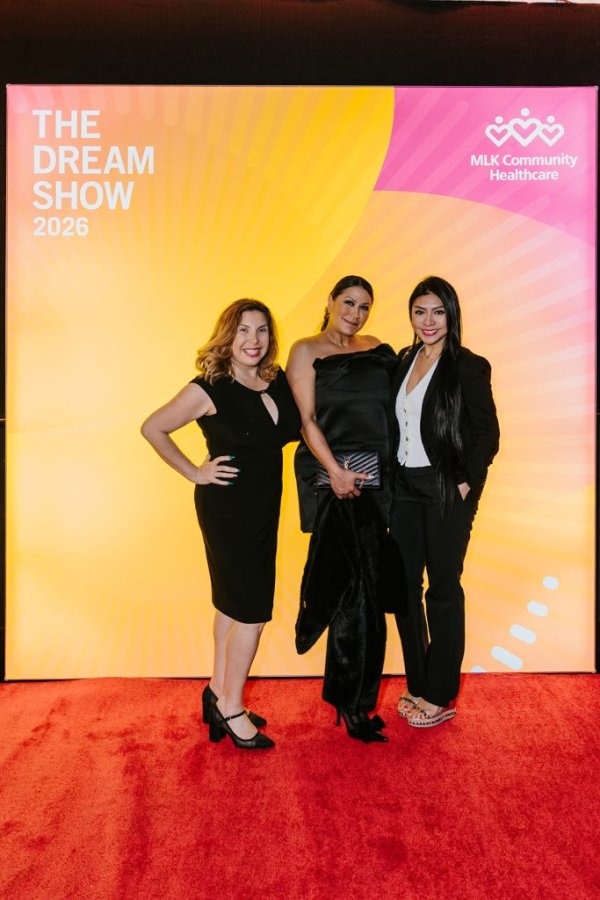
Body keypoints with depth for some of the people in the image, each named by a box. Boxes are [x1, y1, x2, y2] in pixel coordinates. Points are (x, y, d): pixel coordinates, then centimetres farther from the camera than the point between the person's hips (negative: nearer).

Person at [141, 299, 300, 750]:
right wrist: (194, 472, -9)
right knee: (252, 610, -2)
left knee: (235, 603, 17)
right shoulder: (209, 390, -14)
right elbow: (153, 428, -7)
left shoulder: (279, 381, 1)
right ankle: (230, 708, 19)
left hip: (265, 506, 6)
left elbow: (298, 427, 13)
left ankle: (219, 693, 35)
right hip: (227, 507, -6)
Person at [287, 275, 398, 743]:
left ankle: (347, 691, 30)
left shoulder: (378, 350, 15)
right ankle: (353, 701, 7)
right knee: (357, 582, -7)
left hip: (374, 475, 5)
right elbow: (307, 418, -7)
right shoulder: (306, 351, 2)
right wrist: (335, 471, -17)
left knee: (368, 579, 10)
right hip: (330, 474, -5)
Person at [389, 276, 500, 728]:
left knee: (443, 588, 4)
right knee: (404, 584, 10)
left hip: (446, 490, -6)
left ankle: (441, 695, 19)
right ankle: (417, 684, 27)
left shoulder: (469, 367, -8)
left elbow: (487, 433, -9)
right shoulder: (403, 361, 9)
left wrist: (465, 484, -13)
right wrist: (388, 478, 6)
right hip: (404, 486, 6)